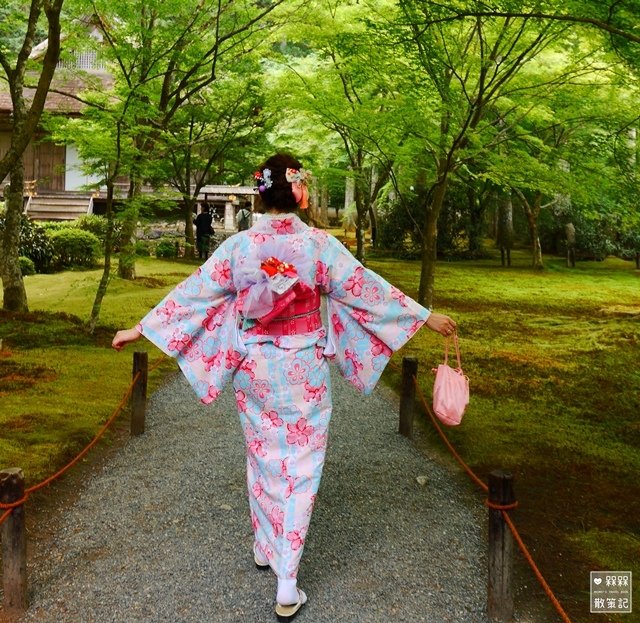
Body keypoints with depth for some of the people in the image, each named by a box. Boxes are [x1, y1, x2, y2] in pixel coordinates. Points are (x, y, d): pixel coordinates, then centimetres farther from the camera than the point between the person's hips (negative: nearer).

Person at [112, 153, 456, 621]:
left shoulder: (239, 246, -7)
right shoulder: (319, 244, -13)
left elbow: (192, 293, -2)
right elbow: (369, 289, -7)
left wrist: (141, 328, 10)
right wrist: (426, 316, 3)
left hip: (255, 368, 3)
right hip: (303, 372, -2)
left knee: (263, 458, 22)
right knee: (300, 469, 6)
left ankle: (265, 547, 41)